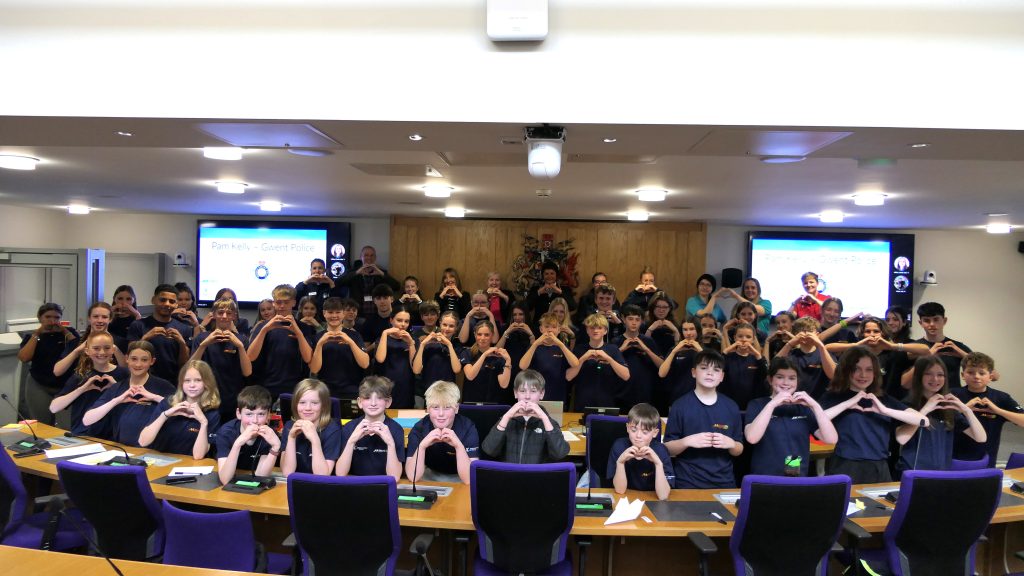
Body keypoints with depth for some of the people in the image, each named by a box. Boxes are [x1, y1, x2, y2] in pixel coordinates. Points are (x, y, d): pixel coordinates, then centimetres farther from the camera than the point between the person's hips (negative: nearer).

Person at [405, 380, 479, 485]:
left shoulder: (468, 428, -18)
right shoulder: (419, 429, -14)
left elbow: (469, 479, -25)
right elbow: (413, 477, -21)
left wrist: (459, 446, -38)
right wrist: (422, 446, -35)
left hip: (458, 481, -1)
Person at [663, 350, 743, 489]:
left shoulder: (731, 407, 3)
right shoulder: (680, 406, -5)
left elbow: (739, 450, 9)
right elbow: (668, 448, -4)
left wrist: (731, 444, -12)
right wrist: (687, 441, -21)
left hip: (724, 483, 3)